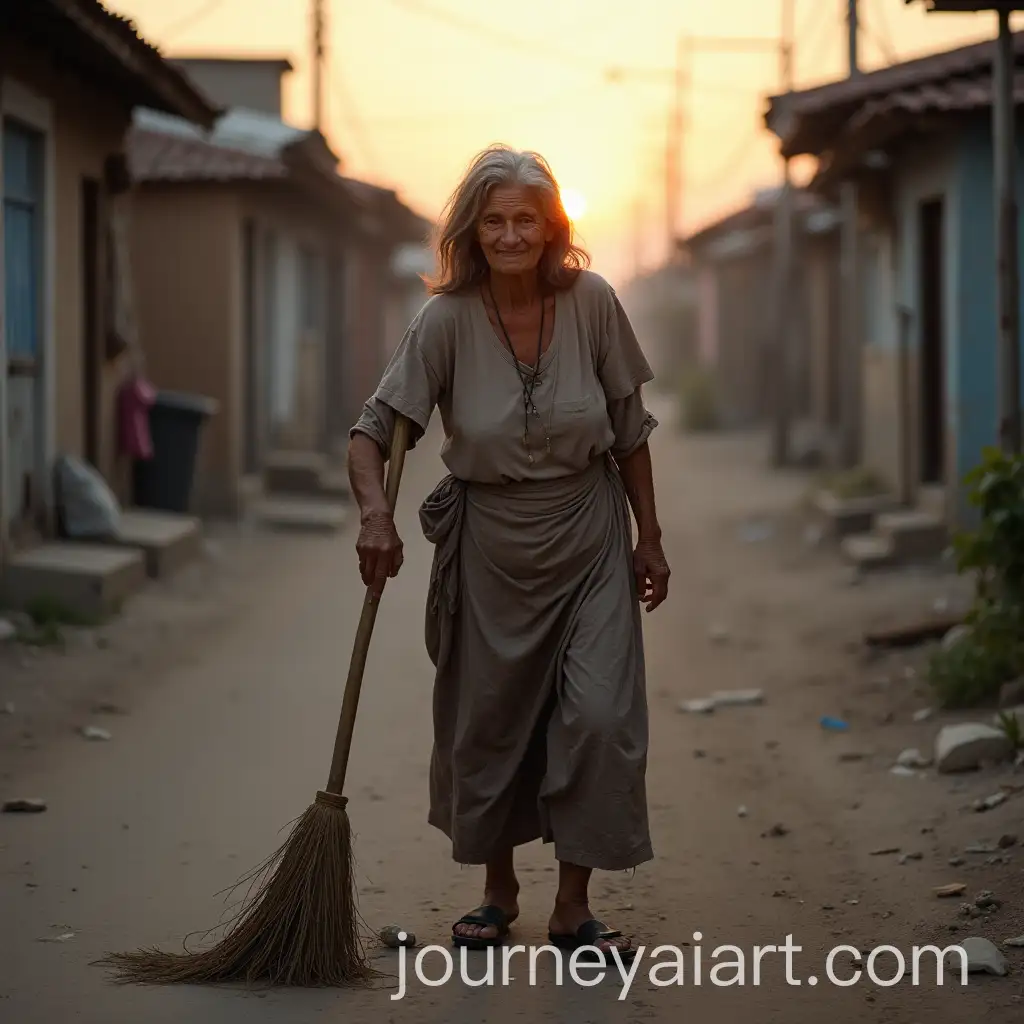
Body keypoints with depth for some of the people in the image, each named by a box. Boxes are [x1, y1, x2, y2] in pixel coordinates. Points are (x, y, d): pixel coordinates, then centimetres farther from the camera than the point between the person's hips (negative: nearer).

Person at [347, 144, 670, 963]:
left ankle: (573, 909, 4)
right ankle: (499, 891, 29)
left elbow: (630, 431, 1)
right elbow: (375, 429, -13)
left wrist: (649, 536, 3)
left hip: (588, 541, 0)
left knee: (599, 717, -8)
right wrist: (375, 511, -31)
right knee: (485, 721, 8)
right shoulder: (447, 320, -13)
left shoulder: (593, 303, -9)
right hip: (489, 549, 0)